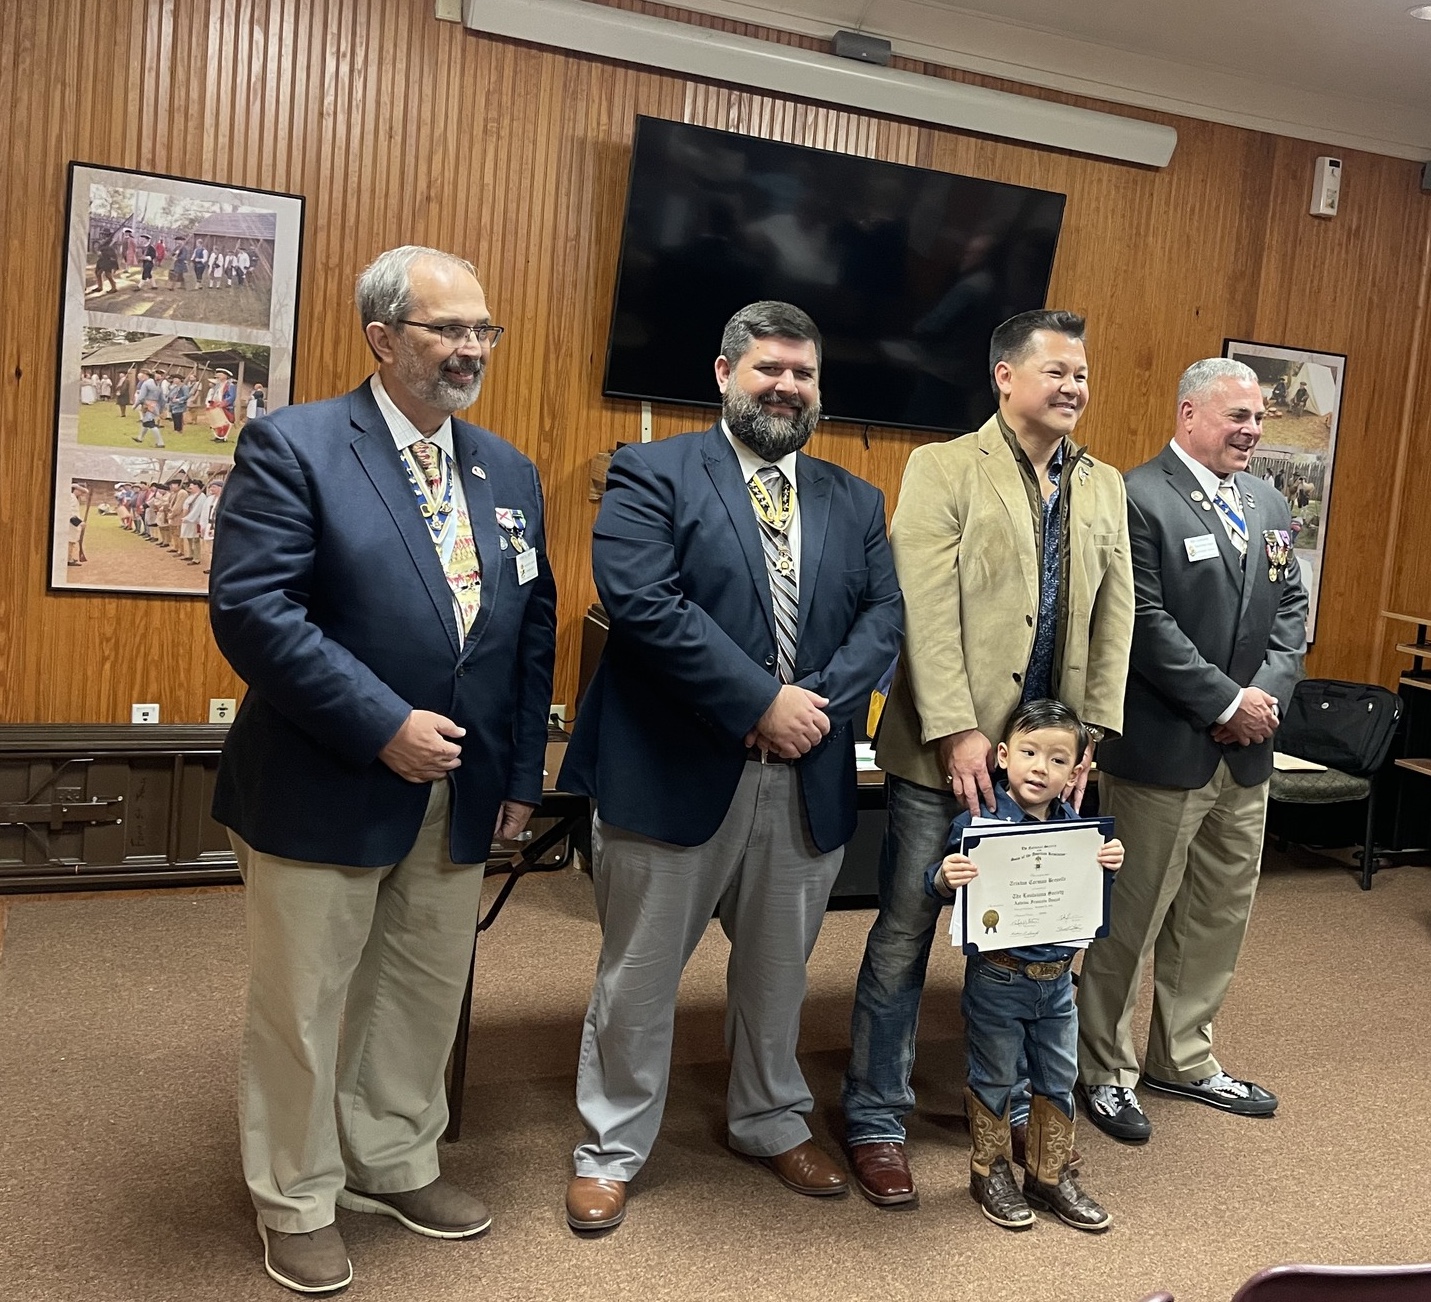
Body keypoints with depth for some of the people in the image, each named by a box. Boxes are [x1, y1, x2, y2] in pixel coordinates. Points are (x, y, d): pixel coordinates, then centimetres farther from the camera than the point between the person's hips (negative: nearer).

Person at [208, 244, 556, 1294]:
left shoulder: (509, 473, 9)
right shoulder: (293, 447, -10)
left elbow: (533, 626, 11)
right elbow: (250, 609, -19)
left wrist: (522, 773, 7)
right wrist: (383, 726, -21)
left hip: (462, 794, 6)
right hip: (324, 791, -5)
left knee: (427, 993, 18)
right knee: (304, 1003, 10)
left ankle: (394, 1162, 40)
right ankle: (297, 1201, 31)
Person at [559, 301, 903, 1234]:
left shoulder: (855, 501, 12)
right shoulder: (654, 475, -4)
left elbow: (883, 617, 4)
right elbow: (642, 600, -17)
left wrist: (818, 703, -14)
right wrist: (761, 702, -19)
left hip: (807, 781, 5)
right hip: (673, 772, -4)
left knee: (778, 972, 20)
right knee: (639, 977, 9)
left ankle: (772, 1122, 41)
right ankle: (612, 1150, 28)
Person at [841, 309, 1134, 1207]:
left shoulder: (1104, 487, 13)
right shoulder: (943, 468, -4)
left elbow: (1115, 614, 9)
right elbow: (928, 611, -12)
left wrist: (1094, 729, 0)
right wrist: (957, 732, -17)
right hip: (948, 749, -4)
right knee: (905, 938, 5)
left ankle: (1016, 1103, 32)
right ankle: (876, 1120, 19)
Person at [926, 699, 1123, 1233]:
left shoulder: (1073, 822, -1)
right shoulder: (979, 820, -17)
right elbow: (936, 882, -15)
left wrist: (1107, 864, -14)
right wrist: (946, 877, -38)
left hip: (1057, 977, 5)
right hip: (997, 978, -5)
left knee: (1059, 1079, 16)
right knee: (994, 1078, 11)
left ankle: (1051, 1176, 34)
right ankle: (991, 1174, 30)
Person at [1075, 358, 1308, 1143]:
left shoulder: (1268, 506, 13)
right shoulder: (1138, 498, -13)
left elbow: (1291, 607, 11)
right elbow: (1147, 624, -18)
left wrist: (1267, 694, -5)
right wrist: (1227, 703, -16)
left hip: (1246, 752, 8)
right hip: (1163, 748, -8)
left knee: (1220, 916, 17)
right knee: (1130, 919, 4)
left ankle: (1183, 1058, 33)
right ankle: (1104, 1072, 20)